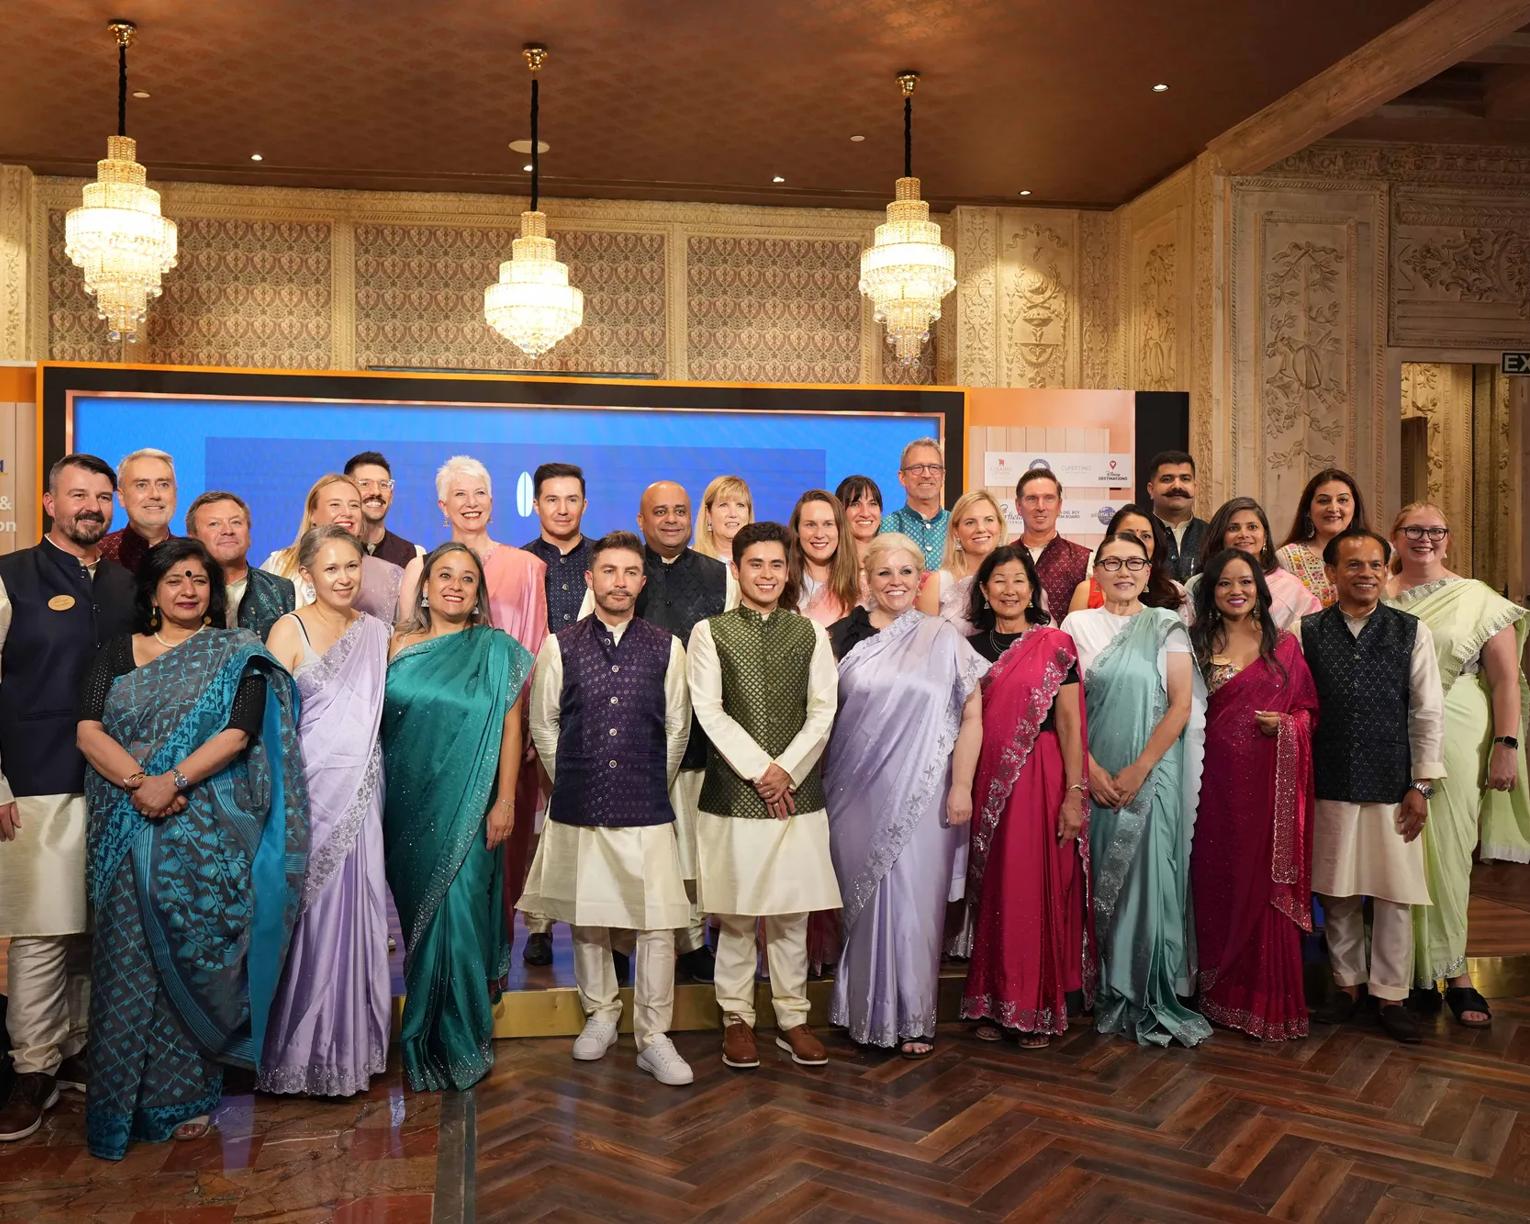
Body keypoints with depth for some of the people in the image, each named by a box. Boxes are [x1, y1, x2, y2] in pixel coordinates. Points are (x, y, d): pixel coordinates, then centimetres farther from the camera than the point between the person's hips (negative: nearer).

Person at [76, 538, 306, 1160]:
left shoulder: (237, 654, 5)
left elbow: (240, 731, -7)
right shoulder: (117, 653, 13)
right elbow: (89, 729, 1)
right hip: (129, 837, 2)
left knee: (192, 959, 1)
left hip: (206, 837, -2)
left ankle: (185, 1097, 15)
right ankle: (120, 1104, 15)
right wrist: (137, 781, -16)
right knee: (127, 962, 2)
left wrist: (172, 780, -19)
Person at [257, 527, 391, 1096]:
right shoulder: (290, 629, -2)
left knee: (356, 908, 6)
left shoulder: (376, 632, 11)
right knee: (311, 909, 1)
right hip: (309, 786, -4)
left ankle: (351, 1047, 20)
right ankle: (303, 1051, 17)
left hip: (361, 790, 4)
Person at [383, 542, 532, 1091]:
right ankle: (422, 1040, 26)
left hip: (468, 807, -3)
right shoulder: (401, 646, 6)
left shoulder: (497, 649, 0)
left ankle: (458, 1043, 14)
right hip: (408, 805, 3)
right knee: (419, 915, 10)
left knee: (459, 913, -4)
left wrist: (504, 803, -8)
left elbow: (510, 728, -3)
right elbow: (378, 722, 7)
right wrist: (379, 800, 1)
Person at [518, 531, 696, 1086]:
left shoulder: (666, 647, 1)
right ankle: (600, 1014, 32)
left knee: (658, 924, -3)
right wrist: (569, 783, 9)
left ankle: (653, 1037, 9)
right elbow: (543, 724, 8)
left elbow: (678, 728, 8)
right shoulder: (560, 646, 1)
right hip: (577, 808, 1)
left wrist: (655, 786, 9)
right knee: (586, 918, 12)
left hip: (647, 810, -1)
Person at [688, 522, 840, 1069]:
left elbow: (823, 711, 4)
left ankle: (791, 1018, 20)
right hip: (733, 791, -2)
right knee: (736, 913, 5)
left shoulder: (810, 633, 9)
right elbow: (709, 711, -4)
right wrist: (759, 770, -10)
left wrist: (786, 769, -8)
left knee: (792, 912, 7)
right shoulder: (710, 632, 2)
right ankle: (737, 1018, 19)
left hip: (797, 790, 2)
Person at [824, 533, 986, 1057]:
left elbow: (972, 715, -1)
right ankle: (864, 1010, 25)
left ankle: (913, 1018, 18)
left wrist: (961, 786, -6)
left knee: (914, 902, 2)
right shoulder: (843, 637, 4)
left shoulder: (943, 637, 1)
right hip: (855, 792, 2)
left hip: (920, 793, -1)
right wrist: (817, 784, 1)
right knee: (861, 900, 9)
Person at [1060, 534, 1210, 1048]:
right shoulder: (1078, 624, 6)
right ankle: (1109, 993, 18)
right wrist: (1090, 769, -8)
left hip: (1154, 773, -1)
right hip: (1095, 775, 1)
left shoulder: (1167, 626, 4)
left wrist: (1138, 769, -10)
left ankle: (1152, 996, 11)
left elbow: (1182, 705, -3)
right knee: (1102, 880, 4)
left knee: (1152, 878, -3)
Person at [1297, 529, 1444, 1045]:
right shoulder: (1307, 632, 1)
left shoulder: (1412, 632, 0)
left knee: (1393, 894, 5)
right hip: (1330, 785, 1)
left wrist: (1421, 785, -2)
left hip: (1392, 786, -1)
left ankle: (1390, 994, 19)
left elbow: (1427, 712, 1)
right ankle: (1346, 982, 26)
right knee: (1336, 892, 10)